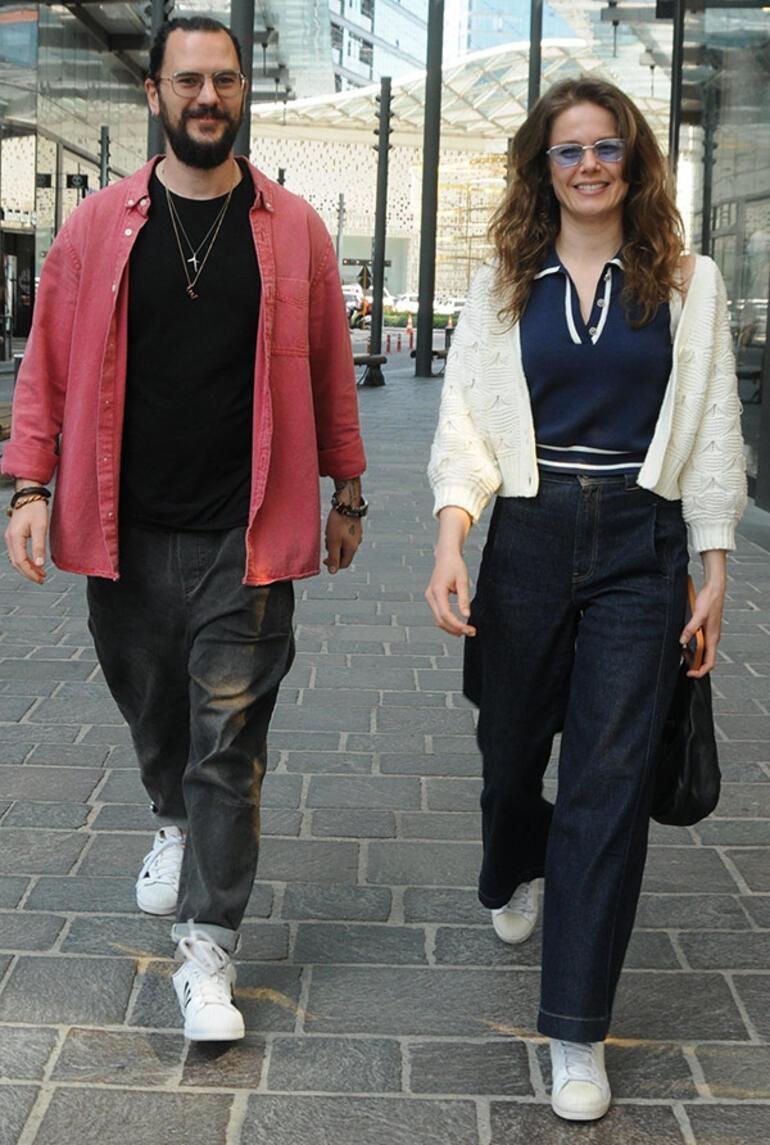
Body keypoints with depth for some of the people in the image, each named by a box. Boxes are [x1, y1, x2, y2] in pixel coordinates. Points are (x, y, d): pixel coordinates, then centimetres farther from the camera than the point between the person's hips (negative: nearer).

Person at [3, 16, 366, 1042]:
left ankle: (208, 953, 7)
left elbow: (329, 370, 8)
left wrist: (347, 493, 10)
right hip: (125, 533, 2)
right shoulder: (99, 227, 4)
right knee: (152, 717, 18)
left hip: (245, 537, -2)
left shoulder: (292, 230, 2)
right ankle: (175, 822, 50)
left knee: (228, 745, -1)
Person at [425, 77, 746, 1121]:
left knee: (610, 780, -5)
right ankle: (515, 876, 52)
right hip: (528, 540, 2)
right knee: (513, 743, 16)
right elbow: (466, 422, 1)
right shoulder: (503, 285, 7)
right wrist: (451, 544, -13)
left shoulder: (687, 283, 5)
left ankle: (577, 1030, 2)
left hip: (640, 546, -1)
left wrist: (715, 570, 0)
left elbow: (712, 432, 5)